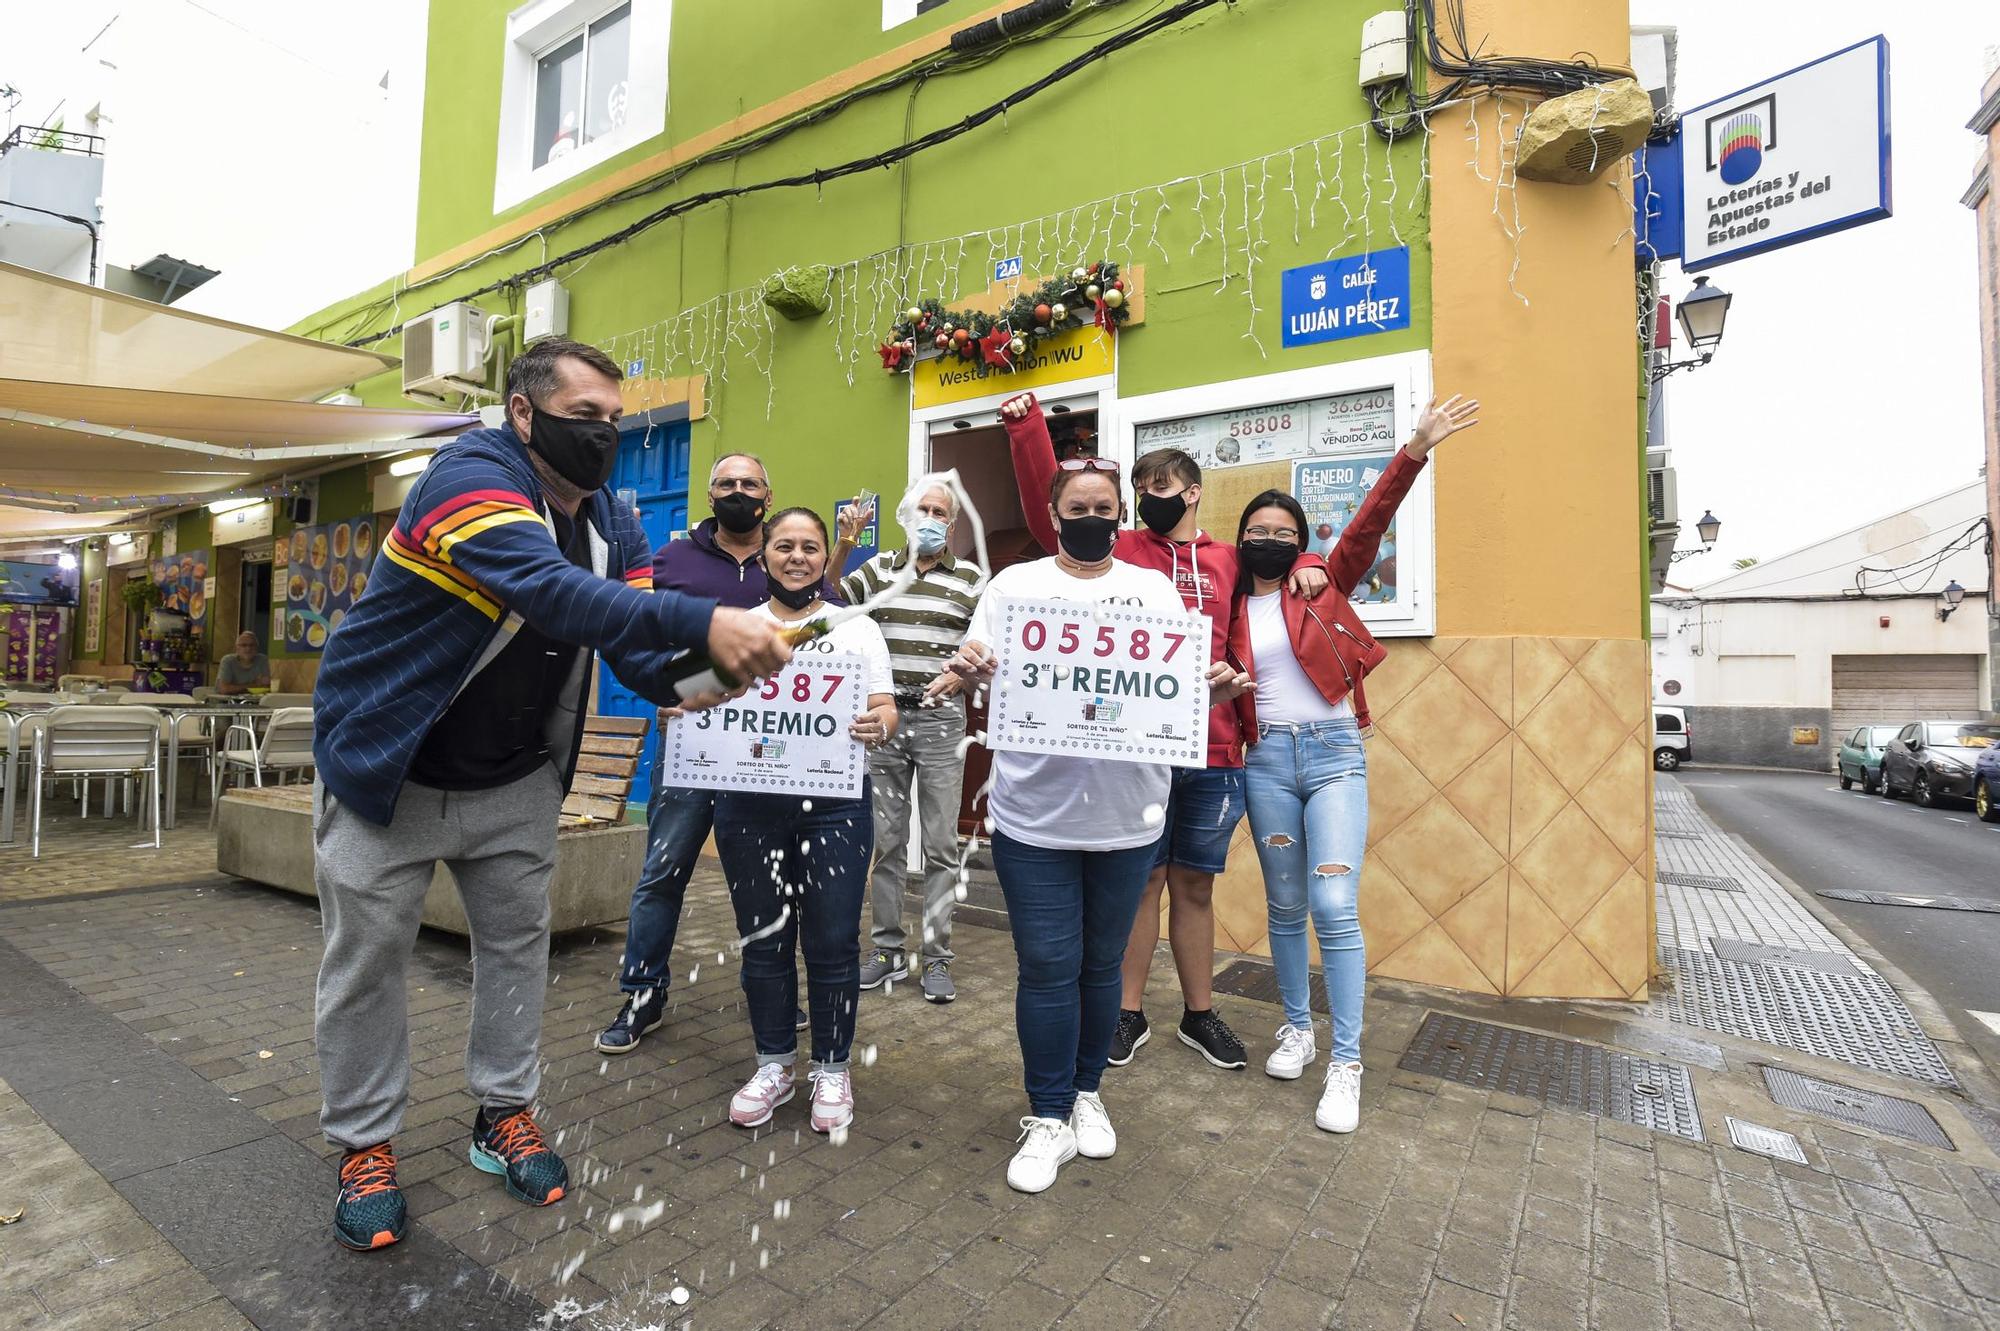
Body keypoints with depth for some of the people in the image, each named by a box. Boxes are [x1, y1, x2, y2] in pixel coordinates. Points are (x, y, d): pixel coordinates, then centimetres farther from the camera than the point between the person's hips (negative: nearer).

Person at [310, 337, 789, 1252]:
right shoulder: (469, 478, -25)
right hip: (384, 766, -5)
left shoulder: (613, 523, -3)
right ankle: (364, 1145, 28)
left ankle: (504, 1114, 31)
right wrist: (704, 620, -55)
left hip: (515, 780, 6)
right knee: (367, 960, 8)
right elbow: (552, 592, -44)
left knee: (518, 943, 12)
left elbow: (634, 646, -9)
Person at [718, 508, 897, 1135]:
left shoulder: (857, 629, 7)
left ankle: (832, 1069, 22)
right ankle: (774, 1064, 28)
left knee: (833, 941, 2)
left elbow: (885, 712, 0)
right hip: (750, 804, 2)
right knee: (763, 938, 10)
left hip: (834, 805, -1)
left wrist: (879, 726, -23)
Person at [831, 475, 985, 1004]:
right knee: (885, 838, 9)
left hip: (941, 718, -2)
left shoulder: (971, 578, 3)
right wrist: (843, 544, -5)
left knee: (941, 843, 2)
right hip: (884, 715, 2)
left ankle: (936, 956, 14)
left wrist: (959, 674, -15)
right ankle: (887, 949, 22)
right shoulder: (879, 568, 10)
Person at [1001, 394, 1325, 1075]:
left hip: (1212, 753, 2)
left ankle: (1200, 1015, 30)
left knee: (1195, 886, 15)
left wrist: (1305, 566, 6)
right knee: (1142, 881, 8)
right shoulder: (1119, 551, 4)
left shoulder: (1230, 561, 11)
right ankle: (1129, 1013, 25)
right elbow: (1048, 511, -7)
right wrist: (1026, 428, -15)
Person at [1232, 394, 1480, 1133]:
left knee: (1335, 907, -9)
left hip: (1334, 753, -2)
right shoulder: (1230, 610, 8)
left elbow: (1368, 525, -9)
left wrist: (1415, 451, -19)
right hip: (1267, 760, 2)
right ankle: (1297, 1029, 30)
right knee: (1285, 906, 11)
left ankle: (1346, 1065, 4)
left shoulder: (1323, 585, 4)